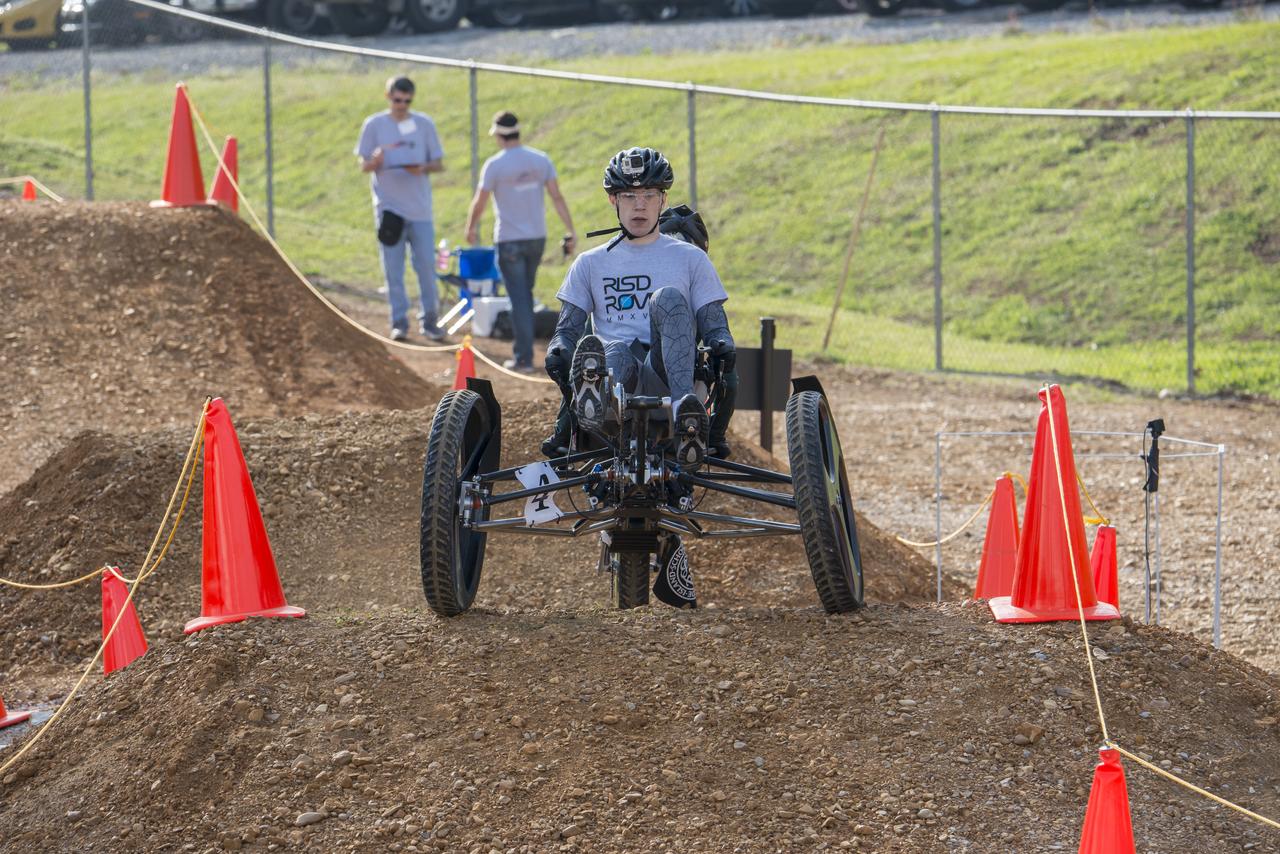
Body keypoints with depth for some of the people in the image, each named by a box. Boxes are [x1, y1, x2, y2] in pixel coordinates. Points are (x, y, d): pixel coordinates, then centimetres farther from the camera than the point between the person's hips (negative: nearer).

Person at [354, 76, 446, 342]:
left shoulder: (424, 124, 5)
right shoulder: (374, 125, 2)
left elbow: (439, 164, 7)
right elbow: (364, 166, 2)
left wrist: (422, 168, -15)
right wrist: (375, 161, -22)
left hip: (420, 209, 1)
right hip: (389, 207, -1)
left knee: (427, 265, 0)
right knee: (393, 269, 0)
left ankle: (428, 320, 11)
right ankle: (399, 322, 6)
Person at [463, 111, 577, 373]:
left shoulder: (494, 165, -11)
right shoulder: (540, 160, 1)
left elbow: (479, 203, -7)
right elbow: (557, 197, -2)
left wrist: (471, 229, 10)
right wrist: (570, 231, 0)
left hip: (509, 240, -4)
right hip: (537, 237, 4)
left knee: (519, 299, -2)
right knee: (526, 295, 19)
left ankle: (524, 358, -3)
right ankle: (522, 349, 25)